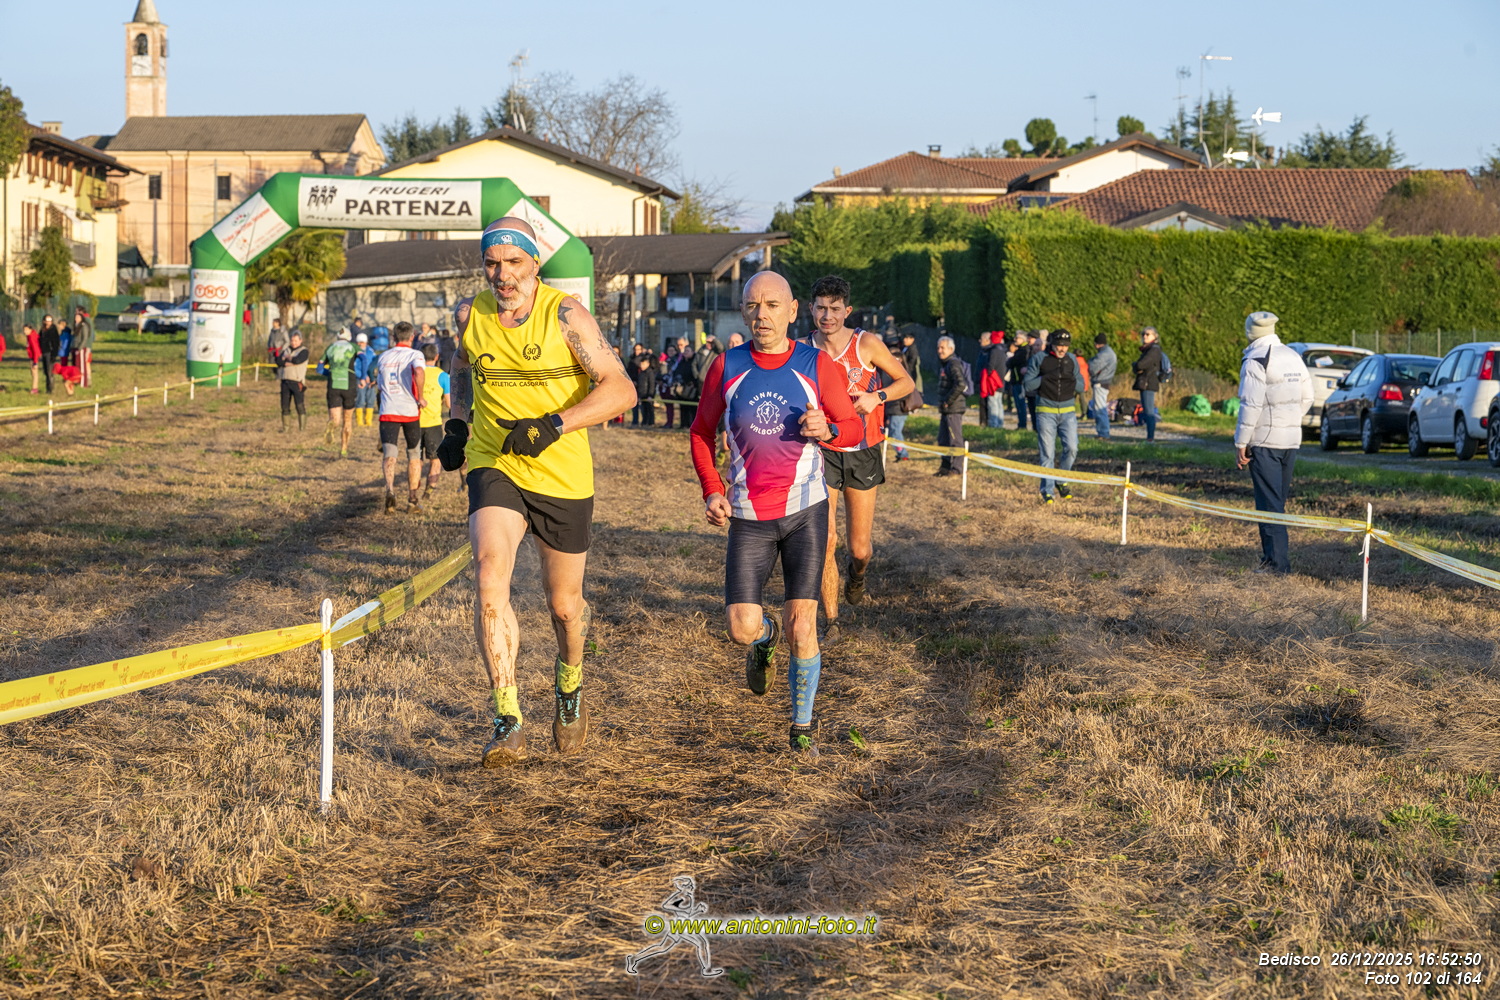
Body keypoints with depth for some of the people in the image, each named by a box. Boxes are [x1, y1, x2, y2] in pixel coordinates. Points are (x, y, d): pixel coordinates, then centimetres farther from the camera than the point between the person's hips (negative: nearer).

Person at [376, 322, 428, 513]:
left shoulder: (383, 357, 10)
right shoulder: (414, 355, -4)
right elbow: (419, 372, -27)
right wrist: (420, 397, -15)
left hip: (387, 412, 2)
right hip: (410, 411, -2)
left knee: (389, 454, -4)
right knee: (414, 455, 14)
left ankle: (390, 489, -31)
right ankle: (412, 499, 13)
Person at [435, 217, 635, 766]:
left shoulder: (565, 314, -12)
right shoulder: (471, 317, -1)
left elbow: (620, 389, -17)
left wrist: (553, 425, -28)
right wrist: (456, 425, 5)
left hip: (563, 475, -2)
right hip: (494, 468, 2)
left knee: (564, 603, 10)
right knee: (489, 577, -23)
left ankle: (569, 681, 45)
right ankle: (508, 720, -21)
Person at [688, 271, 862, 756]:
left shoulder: (818, 366, -5)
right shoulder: (726, 367, -2)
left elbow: (855, 427, 4)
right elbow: (701, 431, 10)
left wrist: (828, 430, -20)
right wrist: (711, 490, -3)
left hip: (805, 508, -1)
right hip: (747, 515, 1)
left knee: (801, 623, -6)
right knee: (741, 628, -6)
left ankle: (802, 724, 14)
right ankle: (765, 637, 33)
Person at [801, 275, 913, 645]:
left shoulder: (867, 344, -8)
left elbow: (906, 382, 2)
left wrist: (876, 397, -15)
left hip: (862, 452, 0)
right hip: (822, 452, 0)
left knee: (859, 549, 2)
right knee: (825, 538, -13)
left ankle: (857, 575, 41)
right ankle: (831, 624, -1)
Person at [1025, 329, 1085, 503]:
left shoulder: (1072, 360, 9)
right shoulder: (1038, 359, -1)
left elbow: (1081, 387, 8)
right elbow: (1028, 385, -6)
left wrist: (1069, 378, -11)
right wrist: (1047, 377, -17)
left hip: (1068, 412, 3)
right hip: (1046, 412, -3)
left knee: (1071, 448, -8)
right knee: (1047, 453, -3)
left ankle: (1062, 481, 17)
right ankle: (1047, 491, 5)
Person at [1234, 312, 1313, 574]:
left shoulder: (1255, 360, -12)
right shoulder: (1294, 357, 12)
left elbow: (1251, 404, -17)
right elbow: (1307, 398, 16)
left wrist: (1242, 443, -13)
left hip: (1264, 439, -7)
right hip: (1291, 439, 7)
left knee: (1269, 502, -6)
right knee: (1279, 499, 16)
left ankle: (1276, 561, -8)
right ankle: (1274, 551, 22)